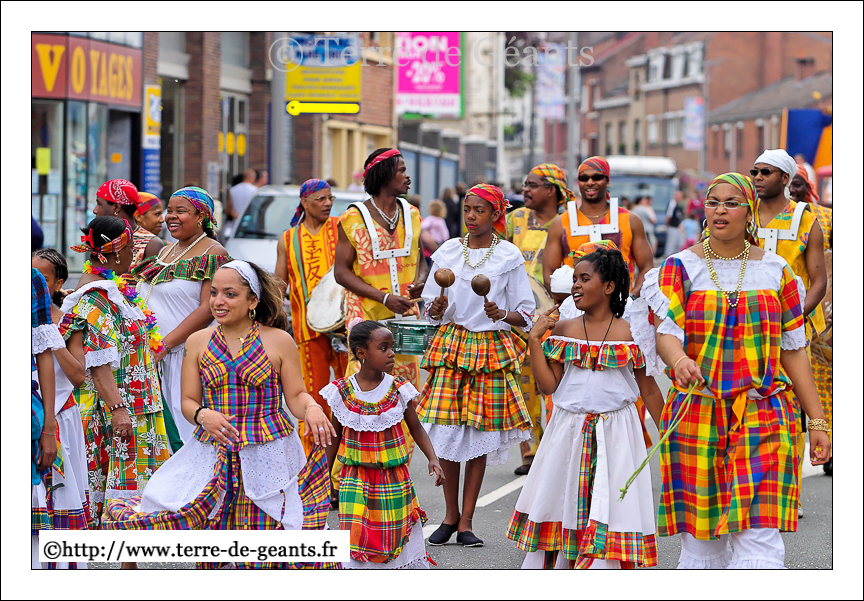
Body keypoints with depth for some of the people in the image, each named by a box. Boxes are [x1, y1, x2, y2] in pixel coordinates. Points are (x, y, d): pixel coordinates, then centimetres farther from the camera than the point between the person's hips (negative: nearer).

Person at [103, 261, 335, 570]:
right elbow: (188, 402, 9)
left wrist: (312, 409, -21)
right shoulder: (198, 342, 7)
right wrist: (204, 416, -14)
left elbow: (296, 396, 2)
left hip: (268, 458, -2)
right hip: (211, 457, 2)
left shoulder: (278, 341, 1)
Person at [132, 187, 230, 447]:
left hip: (189, 355, -7)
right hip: (157, 358, 7)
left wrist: (165, 344, -18)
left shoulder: (212, 254, -7)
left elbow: (207, 309, -15)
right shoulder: (165, 252, 18)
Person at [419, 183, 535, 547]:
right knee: (446, 431, -4)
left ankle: (466, 521, 6)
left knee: (479, 435, -1)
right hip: (451, 344, 2)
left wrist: (501, 314, -17)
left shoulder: (509, 257, 0)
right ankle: (450, 514, 11)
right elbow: (431, 311, 11)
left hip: (492, 348, -2)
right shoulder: (448, 252, 7)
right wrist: (438, 308, -11)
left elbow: (525, 315, 2)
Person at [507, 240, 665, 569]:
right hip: (569, 429, 3)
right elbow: (549, 385, -2)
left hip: (615, 432, -3)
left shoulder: (629, 333, -3)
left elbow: (648, 389, 3)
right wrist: (535, 340, -7)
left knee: (609, 503, -5)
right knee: (565, 500, 8)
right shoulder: (563, 329, 4)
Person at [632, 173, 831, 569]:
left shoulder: (775, 270, 9)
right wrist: (679, 360, -33)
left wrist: (817, 421, 7)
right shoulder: (681, 267, 5)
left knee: (759, 536, -12)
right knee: (699, 539, 0)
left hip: (763, 417, 0)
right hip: (695, 415, 0)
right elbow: (665, 333, -9)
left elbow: (794, 351, 11)